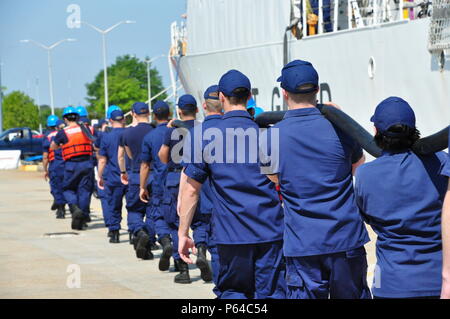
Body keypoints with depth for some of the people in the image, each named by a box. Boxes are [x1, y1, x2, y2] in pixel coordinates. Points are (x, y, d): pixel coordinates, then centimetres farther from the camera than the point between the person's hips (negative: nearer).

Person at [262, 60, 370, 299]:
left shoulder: (270, 137, -5)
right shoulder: (339, 128, -4)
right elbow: (360, 166, 15)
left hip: (302, 244, 0)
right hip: (346, 239, 1)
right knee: (352, 294, 11)